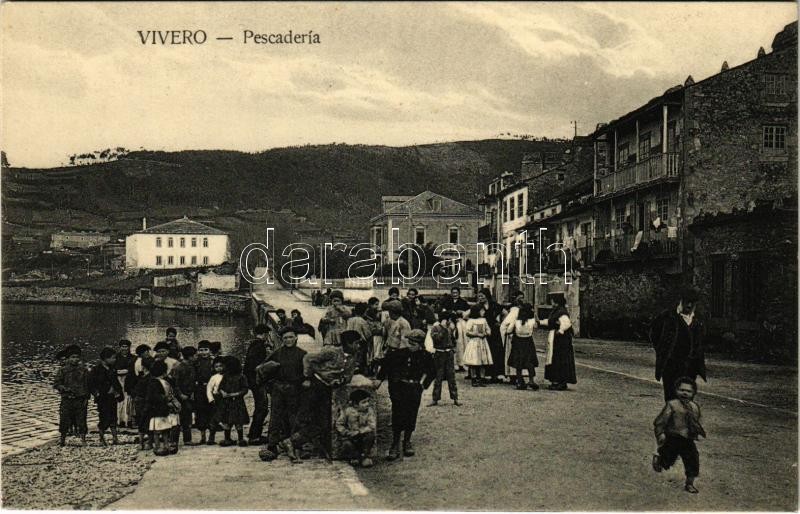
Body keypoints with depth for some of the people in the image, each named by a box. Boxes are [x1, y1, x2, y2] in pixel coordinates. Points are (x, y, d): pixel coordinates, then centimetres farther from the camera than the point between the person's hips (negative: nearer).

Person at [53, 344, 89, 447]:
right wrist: (66, 389, -12)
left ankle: (83, 440, 8)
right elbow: (55, 384, 3)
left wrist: (86, 398, 1)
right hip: (67, 400, -1)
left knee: (81, 420, 1)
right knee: (64, 420, -1)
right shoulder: (63, 370, 3)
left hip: (80, 400, 1)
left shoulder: (83, 370, 7)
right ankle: (62, 440, 11)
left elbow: (87, 385, 10)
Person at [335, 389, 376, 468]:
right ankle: (355, 456, 2)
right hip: (350, 438, -1)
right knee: (347, 445, -32)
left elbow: (372, 426, -17)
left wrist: (358, 432, -27)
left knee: (370, 435, -30)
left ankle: (365, 456, -7)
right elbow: (338, 424, -1)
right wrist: (347, 433, -17)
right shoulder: (347, 411, -8)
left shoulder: (370, 410, -7)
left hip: (363, 438, 1)